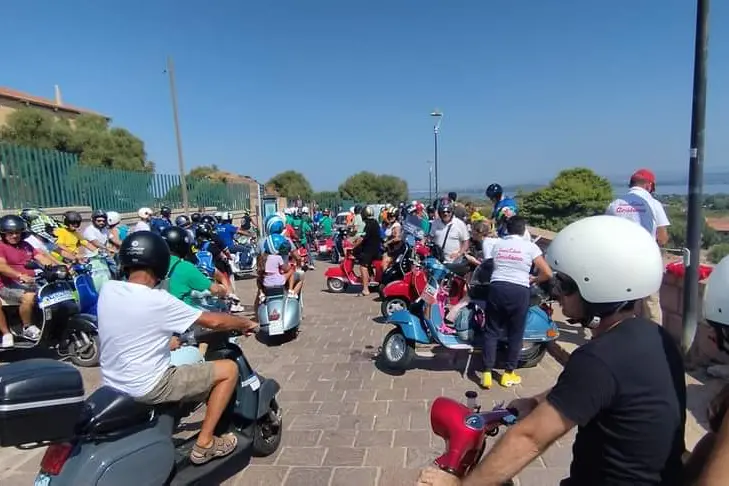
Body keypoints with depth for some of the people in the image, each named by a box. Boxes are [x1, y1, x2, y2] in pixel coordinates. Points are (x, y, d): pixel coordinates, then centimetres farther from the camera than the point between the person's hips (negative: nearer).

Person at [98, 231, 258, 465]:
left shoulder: (107, 289, -3)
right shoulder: (158, 301, -22)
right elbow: (213, 321, -14)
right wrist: (245, 323, 3)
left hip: (113, 385, 8)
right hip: (146, 387, -8)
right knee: (229, 369, -3)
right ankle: (204, 444, 5)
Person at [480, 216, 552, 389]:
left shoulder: (497, 244, 11)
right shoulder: (530, 246, 2)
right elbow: (548, 273, -1)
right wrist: (532, 280, 16)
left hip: (496, 288, 2)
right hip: (519, 292, -2)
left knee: (491, 331, 11)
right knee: (515, 334, 13)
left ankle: (486, 374, 11)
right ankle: (508, 374, 22)